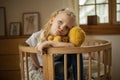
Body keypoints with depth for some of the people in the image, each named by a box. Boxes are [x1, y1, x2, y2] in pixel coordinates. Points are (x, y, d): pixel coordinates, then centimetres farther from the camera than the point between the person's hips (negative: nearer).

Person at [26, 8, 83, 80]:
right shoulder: (36, 37, -24)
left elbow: (73, 46, -50)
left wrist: (50, 43, -50)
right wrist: (38, 67, 4)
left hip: (59, 63, 2)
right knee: (59, 70, -37)